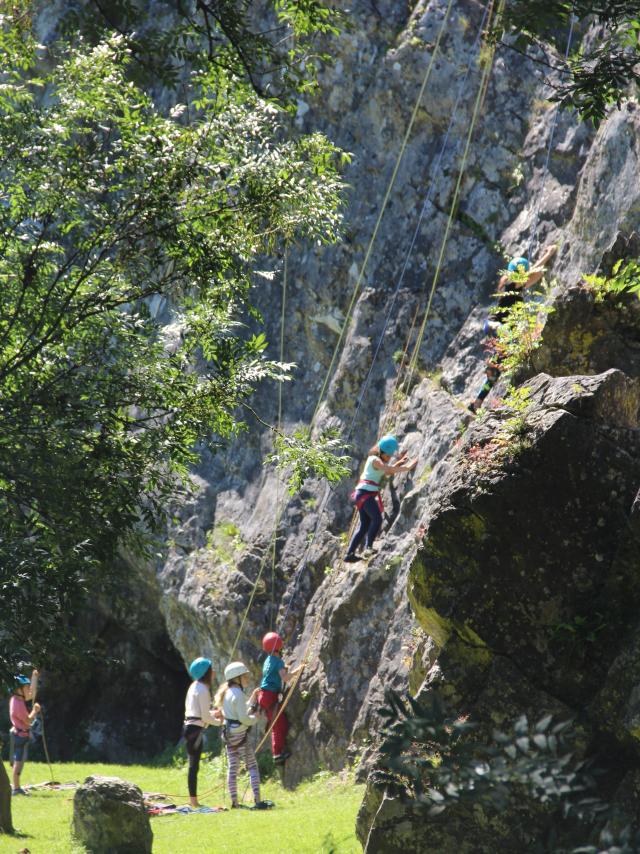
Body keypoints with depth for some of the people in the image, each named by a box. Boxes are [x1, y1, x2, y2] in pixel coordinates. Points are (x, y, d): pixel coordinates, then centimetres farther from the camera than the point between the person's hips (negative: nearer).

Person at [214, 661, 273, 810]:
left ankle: (234, 802, 12)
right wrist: (255, 718, -1)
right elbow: (243, 718, -20)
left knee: (233, 767, 11)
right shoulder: (238, 694, -16)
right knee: (252, 766, -5)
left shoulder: (226, 693, 12)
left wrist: (251, 700, 18)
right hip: (240, 734, -9)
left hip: (228, 733, 9)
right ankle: (258, 801, -10)